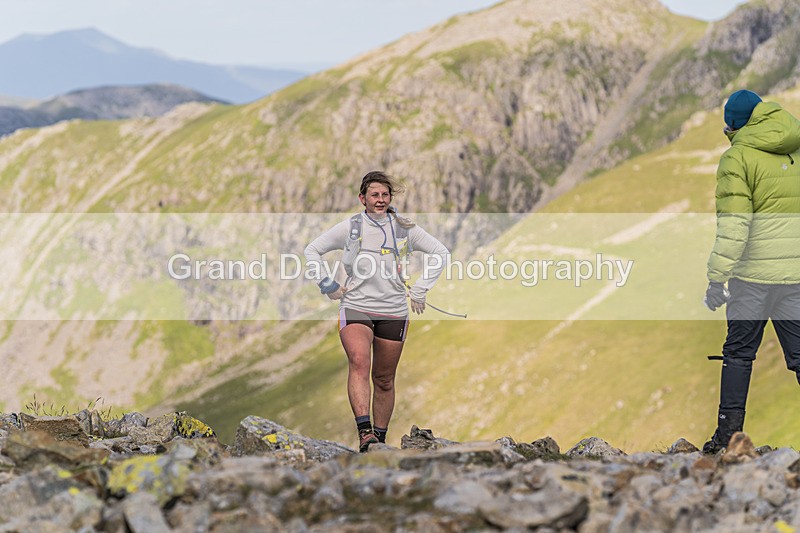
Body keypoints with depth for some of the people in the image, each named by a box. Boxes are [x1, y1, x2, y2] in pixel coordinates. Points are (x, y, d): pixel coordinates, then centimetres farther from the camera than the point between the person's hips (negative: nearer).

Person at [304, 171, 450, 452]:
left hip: (394, 312, 2)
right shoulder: (349, 228, 4)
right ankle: (364, 431, -37)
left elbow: (441, 253, 14)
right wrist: (328, 286, 6)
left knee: (384, 379, 6)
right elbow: (312, 250, 14)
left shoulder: (405, 229, 6)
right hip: (355, 307, -2)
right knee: (358, 363, -26)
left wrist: (420, 290, 9)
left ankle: (380, 438, 19)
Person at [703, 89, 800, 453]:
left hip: (755, 272, -4)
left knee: (739, 351, 8)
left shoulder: (739, 157, -6)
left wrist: (717, 278, -13)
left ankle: (729, 433, 9)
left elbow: (733, 224, -15)